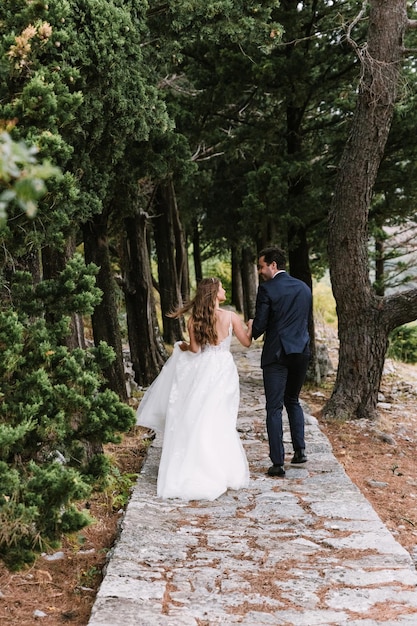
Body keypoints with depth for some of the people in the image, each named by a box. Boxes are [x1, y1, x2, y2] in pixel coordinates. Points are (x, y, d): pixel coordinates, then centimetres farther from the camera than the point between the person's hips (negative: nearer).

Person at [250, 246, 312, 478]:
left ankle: (278, 463, -1)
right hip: (301, 352, 6)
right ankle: (299, 450, 19)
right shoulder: (304, 288, 8)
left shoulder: (267, 289, -11)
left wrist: (253, 332, 11)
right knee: (293, 401, 23)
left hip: (276, 354, -5)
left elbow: (259, 326, -11)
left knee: (274, 408, 0)